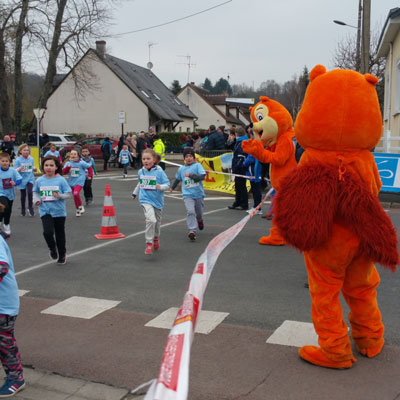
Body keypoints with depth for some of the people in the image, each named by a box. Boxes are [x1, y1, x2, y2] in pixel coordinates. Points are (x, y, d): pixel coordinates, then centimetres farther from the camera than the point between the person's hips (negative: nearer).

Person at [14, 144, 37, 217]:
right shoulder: (18, 160, -8)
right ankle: (23, 210, 27)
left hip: (30, 179, 1)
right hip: (22, 179, -1)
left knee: (29, 192, -20)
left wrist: (34, 169, -7)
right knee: (23, 195, 9)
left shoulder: (31, 159, 1)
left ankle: (30, 208, -1)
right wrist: (19, 169, -28)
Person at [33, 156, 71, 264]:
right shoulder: (39, 180, 0)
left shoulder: (61, 180, -8)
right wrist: (36, 199, -1)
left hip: (59, 211, -1)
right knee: (48, 232, -17)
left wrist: (59, 196, -22)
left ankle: (62, 254, 34)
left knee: (60, 234, 11)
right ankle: (52, 248, 15)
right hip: (45, 211, 1)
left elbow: (68, 194, -5)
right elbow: (35, 192, 17)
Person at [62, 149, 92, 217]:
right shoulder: (68, 163, 1)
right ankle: (77, 209, 29)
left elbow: (89, 167, 5)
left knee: (76, 193, -25)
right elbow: (64, 172, -5)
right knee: (75, 195, 12)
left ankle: (80, 206, -3)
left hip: (79, 181, -5)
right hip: (72, 182, 5)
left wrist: (90, 175, 5)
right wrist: (67, 167, -21)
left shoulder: (81, 163, -8)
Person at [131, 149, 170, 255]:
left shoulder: (159, 171, -11)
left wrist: (161, 187, -31)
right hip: (146, 200, 0)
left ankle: (156, 237, 48)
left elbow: (167, 184, -11)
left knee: (157, 221, 19)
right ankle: (149, 243, -15)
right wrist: (135, 193, 32)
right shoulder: (140, 172, 2)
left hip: (157, 200, 0)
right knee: (150, 219, -22)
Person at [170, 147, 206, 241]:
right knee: (190, 212, -20)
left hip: (198, 194, 0)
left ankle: (199, 220, 50)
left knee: (199, 213, 15)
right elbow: (177, 178, 26)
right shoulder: (181, 168, 7)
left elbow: (203, 176, -17)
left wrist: (191, 175, -24)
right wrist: (172, 187, 40)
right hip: (187, 195, 1)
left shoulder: (197, 165, -3)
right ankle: (192, 231, -21)